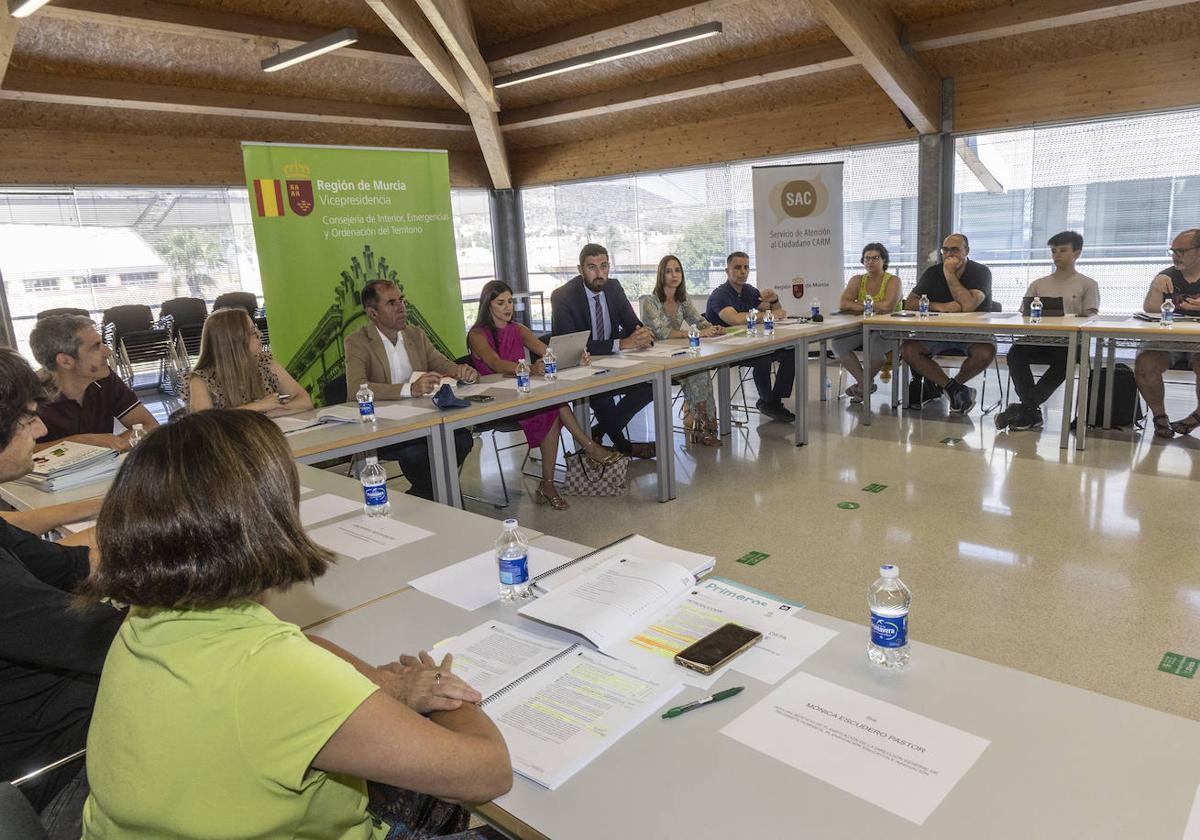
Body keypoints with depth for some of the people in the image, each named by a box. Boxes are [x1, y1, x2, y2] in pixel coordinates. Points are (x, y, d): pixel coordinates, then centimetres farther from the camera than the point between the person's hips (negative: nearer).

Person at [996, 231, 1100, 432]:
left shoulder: (1088, 285, 13)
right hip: (1039, 340, 2)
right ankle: (1032, 412, -29)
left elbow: (1090, 319, 2)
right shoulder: (1038, 284, 21)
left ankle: (1025, 407, -30)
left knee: (1063, 359, -37)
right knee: (1016, 352, -31)